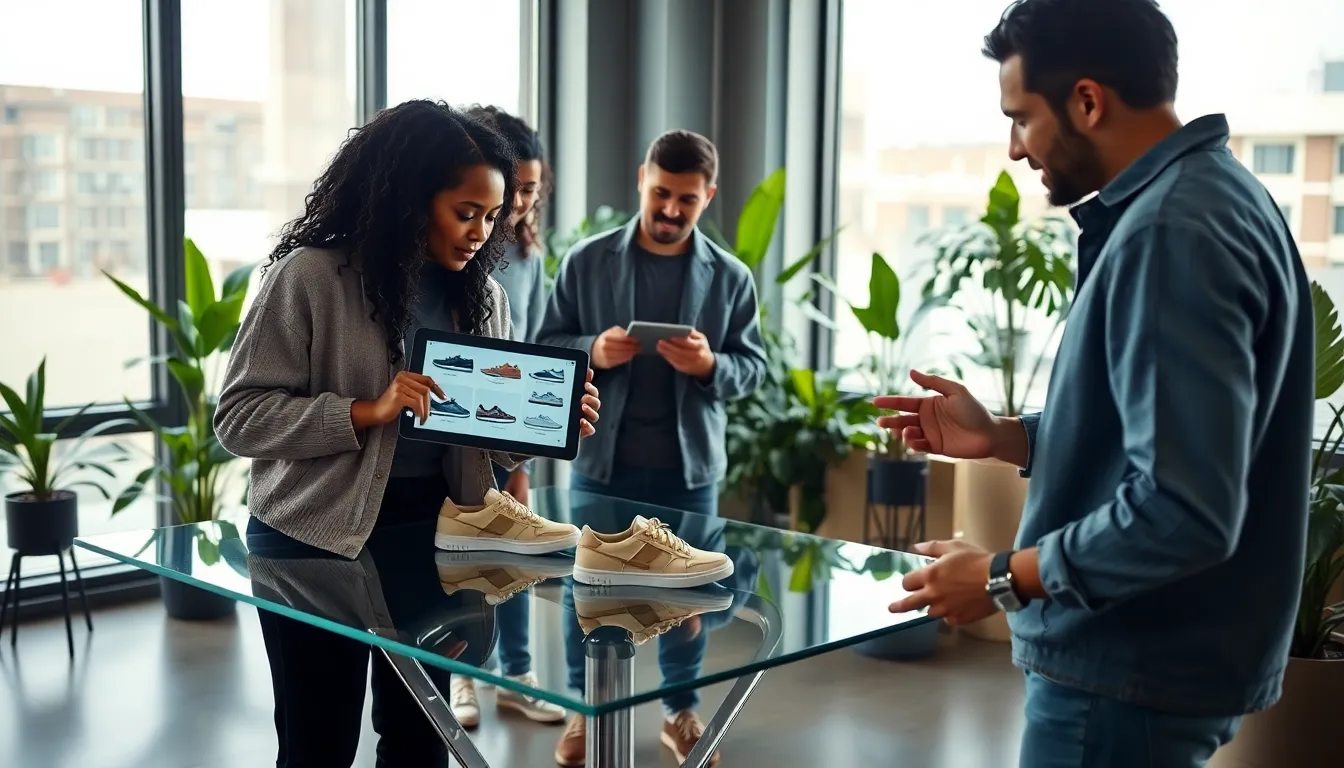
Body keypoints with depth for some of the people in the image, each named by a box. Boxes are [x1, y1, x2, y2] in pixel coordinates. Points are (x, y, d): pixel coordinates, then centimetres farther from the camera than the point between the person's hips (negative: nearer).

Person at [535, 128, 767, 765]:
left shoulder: (730, 276, 1)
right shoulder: (586, 261, -1)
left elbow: (754, 367, 2)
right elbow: (544, 348, 1)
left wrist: (711, 365, -19)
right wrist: (591, 352, -19)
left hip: (690, 466, 1)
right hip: (601, 460, 0)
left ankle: (682, 710, 30)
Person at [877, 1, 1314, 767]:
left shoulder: (1173, 230, -24)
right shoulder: (1201, 195, 9)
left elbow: (1183, 513, -29)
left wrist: (1005, 580, -17)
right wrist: (1003, 437, 7)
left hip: (1133, 677, -10)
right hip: (1155, 658, 10)